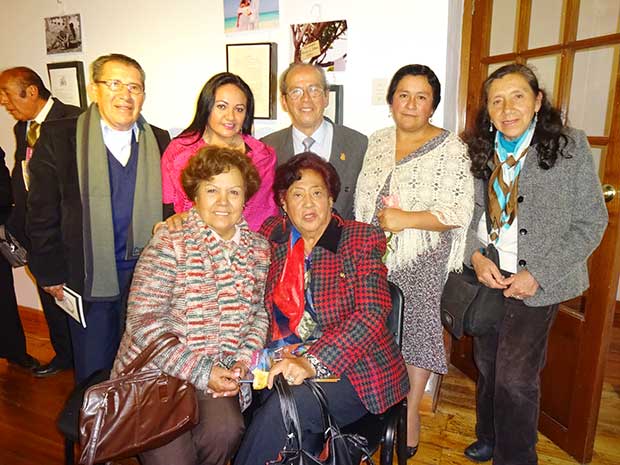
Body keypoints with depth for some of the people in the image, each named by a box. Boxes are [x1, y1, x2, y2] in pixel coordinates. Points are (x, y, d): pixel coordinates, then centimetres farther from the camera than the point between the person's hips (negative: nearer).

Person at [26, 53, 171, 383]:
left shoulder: (160, 142, 4)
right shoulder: (58, 137, -4)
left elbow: (169, 209, 6)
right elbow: (42, 214, -3)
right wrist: (51, 275, -3)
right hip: (88, 280, -2)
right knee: (93, 374, 14)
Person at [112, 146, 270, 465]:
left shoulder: (258, 249, 3)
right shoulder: (169, 244, -12)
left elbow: (261, 312, 10)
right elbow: (143, 321, -15)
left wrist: (243, 360, -7)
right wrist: (199, 372, -18)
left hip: (218, 374, 3)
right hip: (155, 371, -2)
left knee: (226, 430, -23)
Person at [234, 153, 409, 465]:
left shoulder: (362, 240, -6)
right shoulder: (272, 234, 6)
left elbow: (372, 315, -16)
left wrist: (313, 362, -27)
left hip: (351, 369, -3)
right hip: (284, 365, 4)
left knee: (285, 406, -27)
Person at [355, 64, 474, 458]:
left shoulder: (450, 148, -8)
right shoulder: (378, 142, 8)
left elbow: (460, 211, -13)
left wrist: (406, 219, -21)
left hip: (422, 261, -4)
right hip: (375, 257, 4)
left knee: (417, 328, 7)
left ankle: (411, 409, 29)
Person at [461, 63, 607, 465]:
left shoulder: (570, 146, -8)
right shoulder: (480, 149, 4)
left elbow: (592, 223, -7)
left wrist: (539, 274, -14)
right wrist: (476, 256, -10)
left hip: (534, 282, -4)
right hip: (485, 275, 4)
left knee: (516, 378, 0)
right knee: (487, 366, 18)